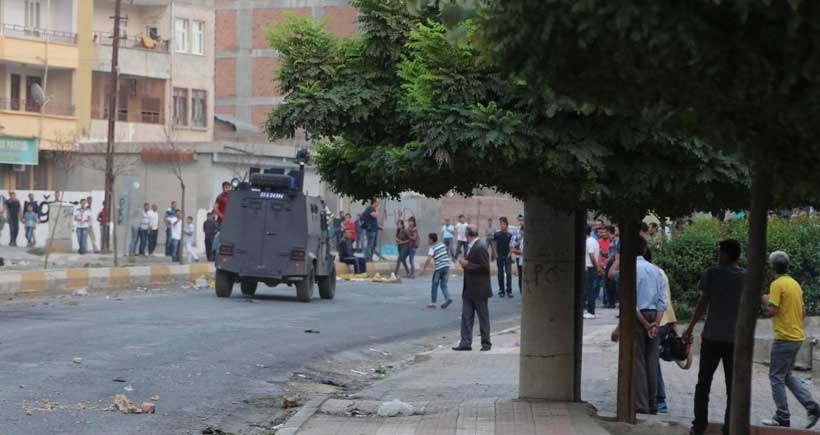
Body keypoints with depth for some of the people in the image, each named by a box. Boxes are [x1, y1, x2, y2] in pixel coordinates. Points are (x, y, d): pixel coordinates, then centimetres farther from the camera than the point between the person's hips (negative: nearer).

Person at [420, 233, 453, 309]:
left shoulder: (432, 248, -8)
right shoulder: (442, 245, 10)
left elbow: (428, 260, -20)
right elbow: (448, 254, 21)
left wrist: (424, 268, -16)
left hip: (438, 268, -5)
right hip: (446, 266, 5)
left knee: (435, 286, 8)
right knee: (443, 285, 10)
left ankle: (433, 303, 12)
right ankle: (447, 298, -13)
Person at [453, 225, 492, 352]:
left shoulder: (480, 248, -16)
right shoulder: (469, 247, 12)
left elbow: (485, 267, -20)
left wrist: (468, 265, -18)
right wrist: (464, 263, 0)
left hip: (479, 290, -9)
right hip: (468, 290, 9)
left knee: (483, 317, 3)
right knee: (466, 316, 4)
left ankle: (486, 343, 12)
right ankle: (466, 342, 5)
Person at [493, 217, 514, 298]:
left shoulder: (509, 235, 0)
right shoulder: (497, 234, 2)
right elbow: (494, 245, 6)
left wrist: (509, 254, -5)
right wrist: (496, 255, -2)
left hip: (507, 257, -1)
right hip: (499, 257, 1)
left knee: (508, 273, -6)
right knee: (500, 274, 7)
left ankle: (509, 291, -4)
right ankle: (501, 291, 14)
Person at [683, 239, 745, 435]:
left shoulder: (712, 273, -6)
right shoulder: (747, 277, 2)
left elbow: (703, 303, -6)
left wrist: (690, 328, 3)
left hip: (712, 336, -2)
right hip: (736, 338, 2)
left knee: (704, 383, 9)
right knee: (733, 386, 7)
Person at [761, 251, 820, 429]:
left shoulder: (777, 284, -14)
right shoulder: (795, 284, 12)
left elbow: (771, 311, -20)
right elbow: (803, 312, 16)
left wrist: (765, 300, -2)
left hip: (784, 338, -8)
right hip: (797, 337, 8)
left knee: (776, 377, 1)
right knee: (787, 376, 17)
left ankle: (783, 418, 2)